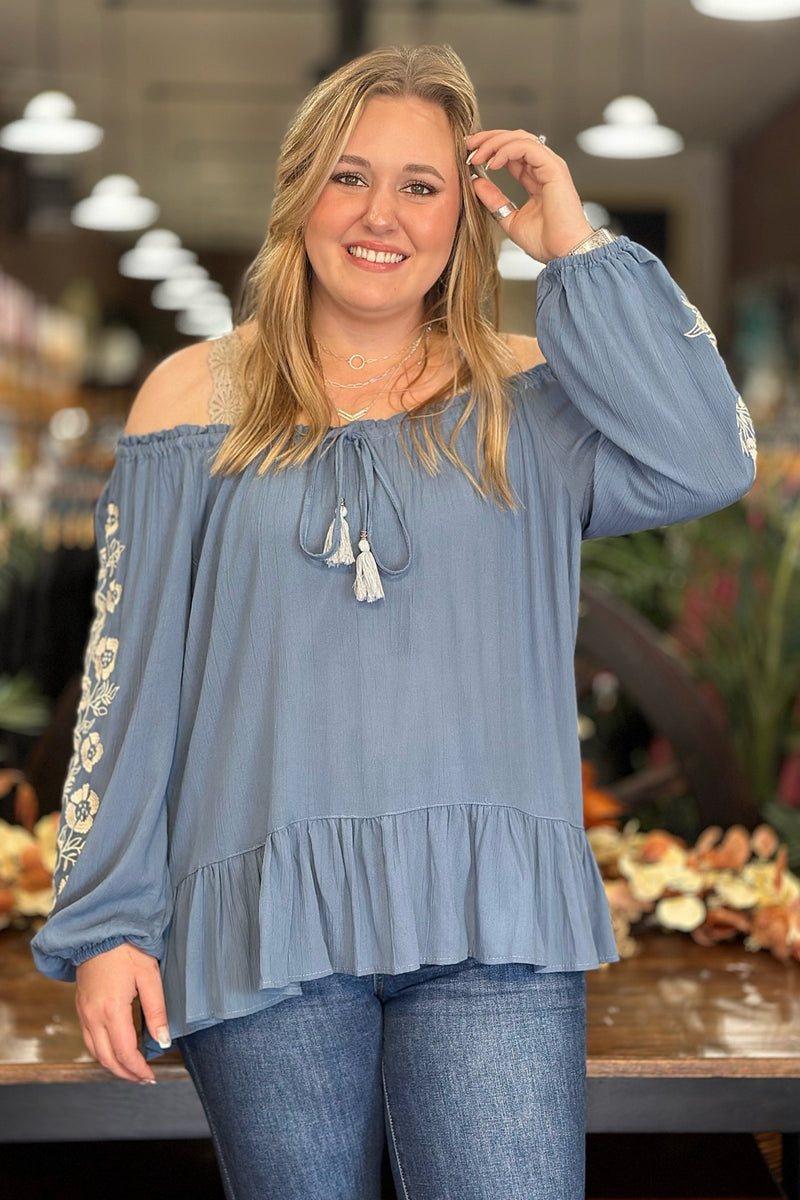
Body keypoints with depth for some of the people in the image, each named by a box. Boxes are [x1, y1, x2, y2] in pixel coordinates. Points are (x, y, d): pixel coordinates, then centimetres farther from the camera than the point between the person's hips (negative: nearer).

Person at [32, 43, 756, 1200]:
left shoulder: (526, 399, 9)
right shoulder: (197, 397, 8)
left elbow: (708, 462, -10)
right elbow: (129, 678, 7)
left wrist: (577, 248, -5)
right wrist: (106, 922, 3)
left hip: (491, 925, 0)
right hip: (264, 923, 1)